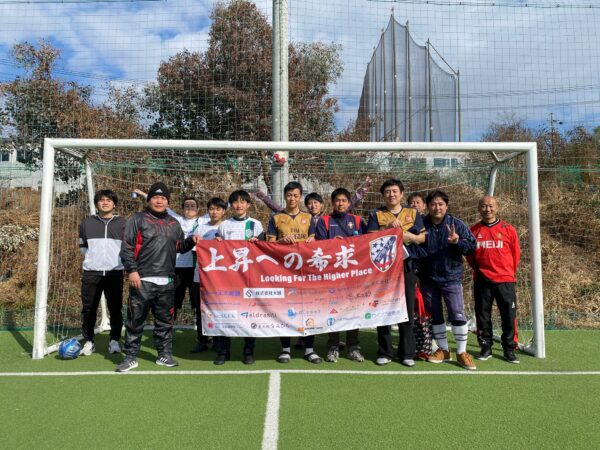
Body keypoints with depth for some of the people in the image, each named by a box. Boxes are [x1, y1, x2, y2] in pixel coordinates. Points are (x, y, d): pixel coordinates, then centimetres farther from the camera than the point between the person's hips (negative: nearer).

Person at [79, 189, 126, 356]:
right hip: (91, 273, 1)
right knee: (88, 309, 4)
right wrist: (93, 257, 9)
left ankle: (114, 341, 14)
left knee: (115, 309, 2)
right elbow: (82, 246, 19)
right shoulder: (87, 223, 8)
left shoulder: (122, 224, 5)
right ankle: (88, 342, 16)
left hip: (115, 272, -1)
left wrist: (117, 258, 1)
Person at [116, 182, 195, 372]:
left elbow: (179, 247, 23)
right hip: (142, 280, -4)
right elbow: (127, 247, -5)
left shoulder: (173, 223, 16)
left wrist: (191, 241, 4)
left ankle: (164, 354, 23)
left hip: (166, 282, 5)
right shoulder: (137, 219, 0)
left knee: (165, 320, 11)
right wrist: (132, 270, -14)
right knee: (135, 320, 1)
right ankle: (131, 357, 13)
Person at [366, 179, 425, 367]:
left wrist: (408, 235, -10)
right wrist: (388, 227, -15)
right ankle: (384, 352, 12)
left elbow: (422, 238, 8)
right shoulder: (376, 215, 8)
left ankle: (407, 353, 13)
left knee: (407, 310, 3)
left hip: (407, 266, 1)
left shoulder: (413, 213, 11)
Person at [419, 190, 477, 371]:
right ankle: (443, 350, 26)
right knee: (435, 316, 11)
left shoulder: (457, 224, -3)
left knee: (458, 314, -4)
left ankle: (462, 352, 11)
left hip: (451, 277, -2)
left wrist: (457, 241, -24)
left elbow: (472, 245, -6)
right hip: (428, 279, 2)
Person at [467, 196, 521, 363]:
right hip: (481, 281, 1)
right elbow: (469, 254, 11)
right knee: (482, 316, 8)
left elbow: (515, 254, 8)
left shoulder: (508, 229, 1)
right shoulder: (473, 230, 3)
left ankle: (509, 349, 15)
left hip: (505, 280, -1)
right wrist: (478, 268, 9)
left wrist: (507, 272, 12)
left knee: (509, 316, 2)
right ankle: (485, 348, 20)